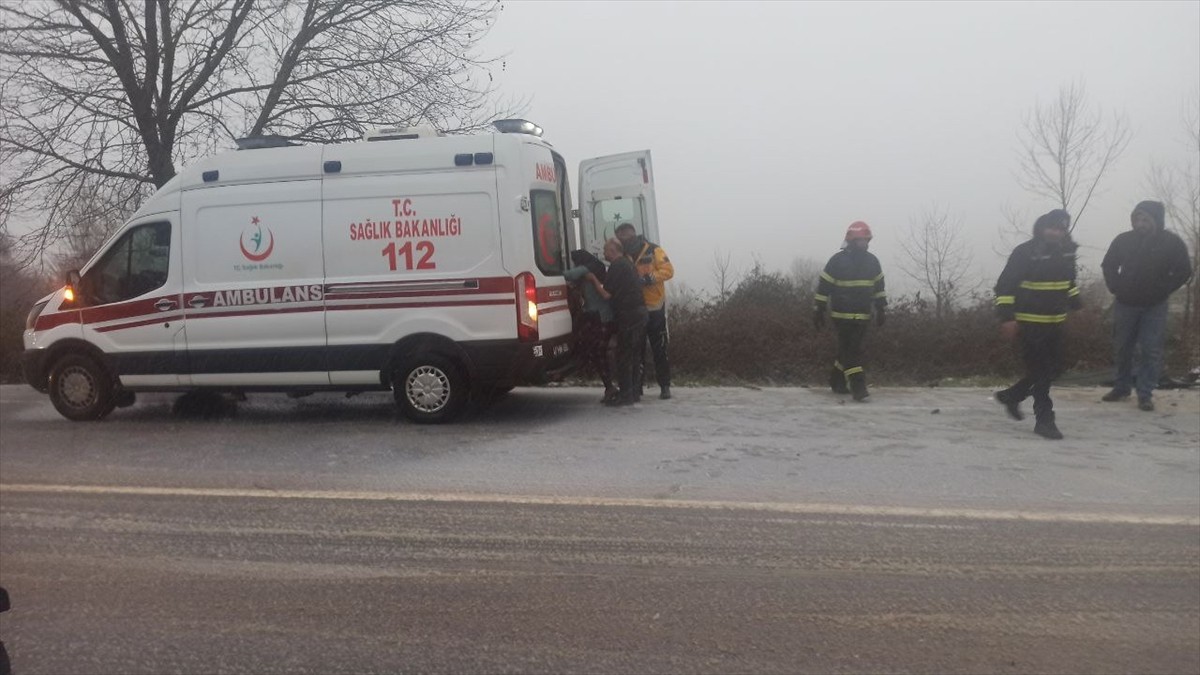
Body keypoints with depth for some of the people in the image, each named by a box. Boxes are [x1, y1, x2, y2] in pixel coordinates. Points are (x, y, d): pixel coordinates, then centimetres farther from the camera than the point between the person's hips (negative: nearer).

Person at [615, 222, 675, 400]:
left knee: (660, 349, 2)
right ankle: (636, 387, 13)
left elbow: (668, 270, -11)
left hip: (655, 307, -3)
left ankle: (665, 386, 9)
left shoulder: (653, 250, -2)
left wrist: (649, 278, -24)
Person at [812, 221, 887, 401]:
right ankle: (858, 387, -12)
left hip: (862, 315, 6)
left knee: (851, 350, 11)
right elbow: (823, 287, -6)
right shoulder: (837, 261, -9)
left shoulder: (872, 261, 6)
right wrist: (818, 312, -7)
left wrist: (880, 309, 14)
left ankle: (836, 380, 29)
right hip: (842, 315, -5)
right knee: (850, 351, -10)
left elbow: (879, 286, 17)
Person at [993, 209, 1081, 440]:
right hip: (1030, 323, -7)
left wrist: (1075, 304, 21)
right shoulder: (1024, 252, -14)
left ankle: (1012, 396, 30)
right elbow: (1005, 285, -15)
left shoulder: (1066, 251, 7)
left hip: (1055, 323, 7)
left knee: (1054, 368, 13)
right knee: (1039, 370, -5)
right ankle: (1044, 420, 4)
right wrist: (1007, 317, -20)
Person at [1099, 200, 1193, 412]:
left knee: (1151, 351, -5)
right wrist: (1116, 288, -2)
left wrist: (1162, 290, -10)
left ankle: (1145, 394, 0)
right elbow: (1109, 265, 10)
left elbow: (1183, 272, -3)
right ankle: (1122, 387, 23)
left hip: (1155, 307, -2)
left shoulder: (1172, 242, -7)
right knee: (1122, 347, 9)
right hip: (1125, 304, 2)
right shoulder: (1123, 240, -2)